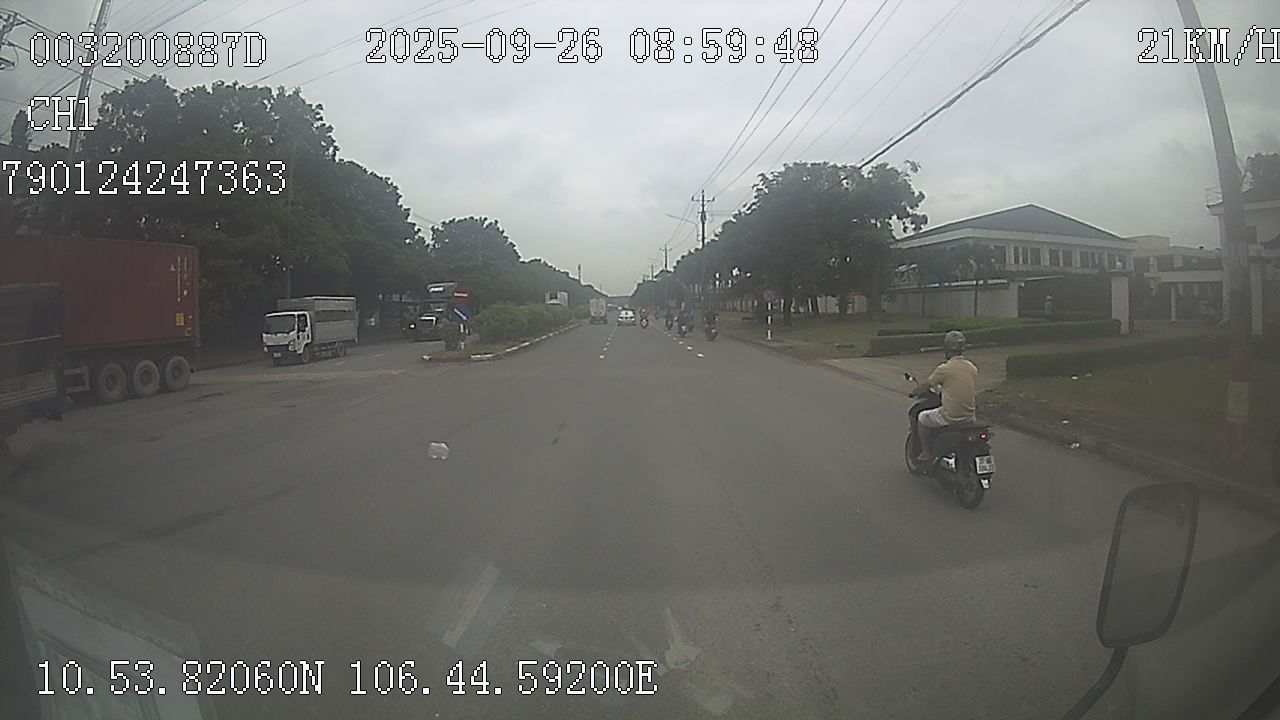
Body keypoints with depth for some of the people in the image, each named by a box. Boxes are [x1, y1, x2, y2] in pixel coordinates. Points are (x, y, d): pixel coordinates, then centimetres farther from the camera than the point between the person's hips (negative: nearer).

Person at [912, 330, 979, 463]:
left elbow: (926, 385, -1)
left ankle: (927, 453, 20)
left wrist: (914, 392, 20)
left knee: (921, 419, 18)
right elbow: (975, 396, 13)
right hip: (969, 417, 6)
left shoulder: (944, 369, -15)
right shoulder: (972, 368, 3)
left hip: (950, 417, -6)